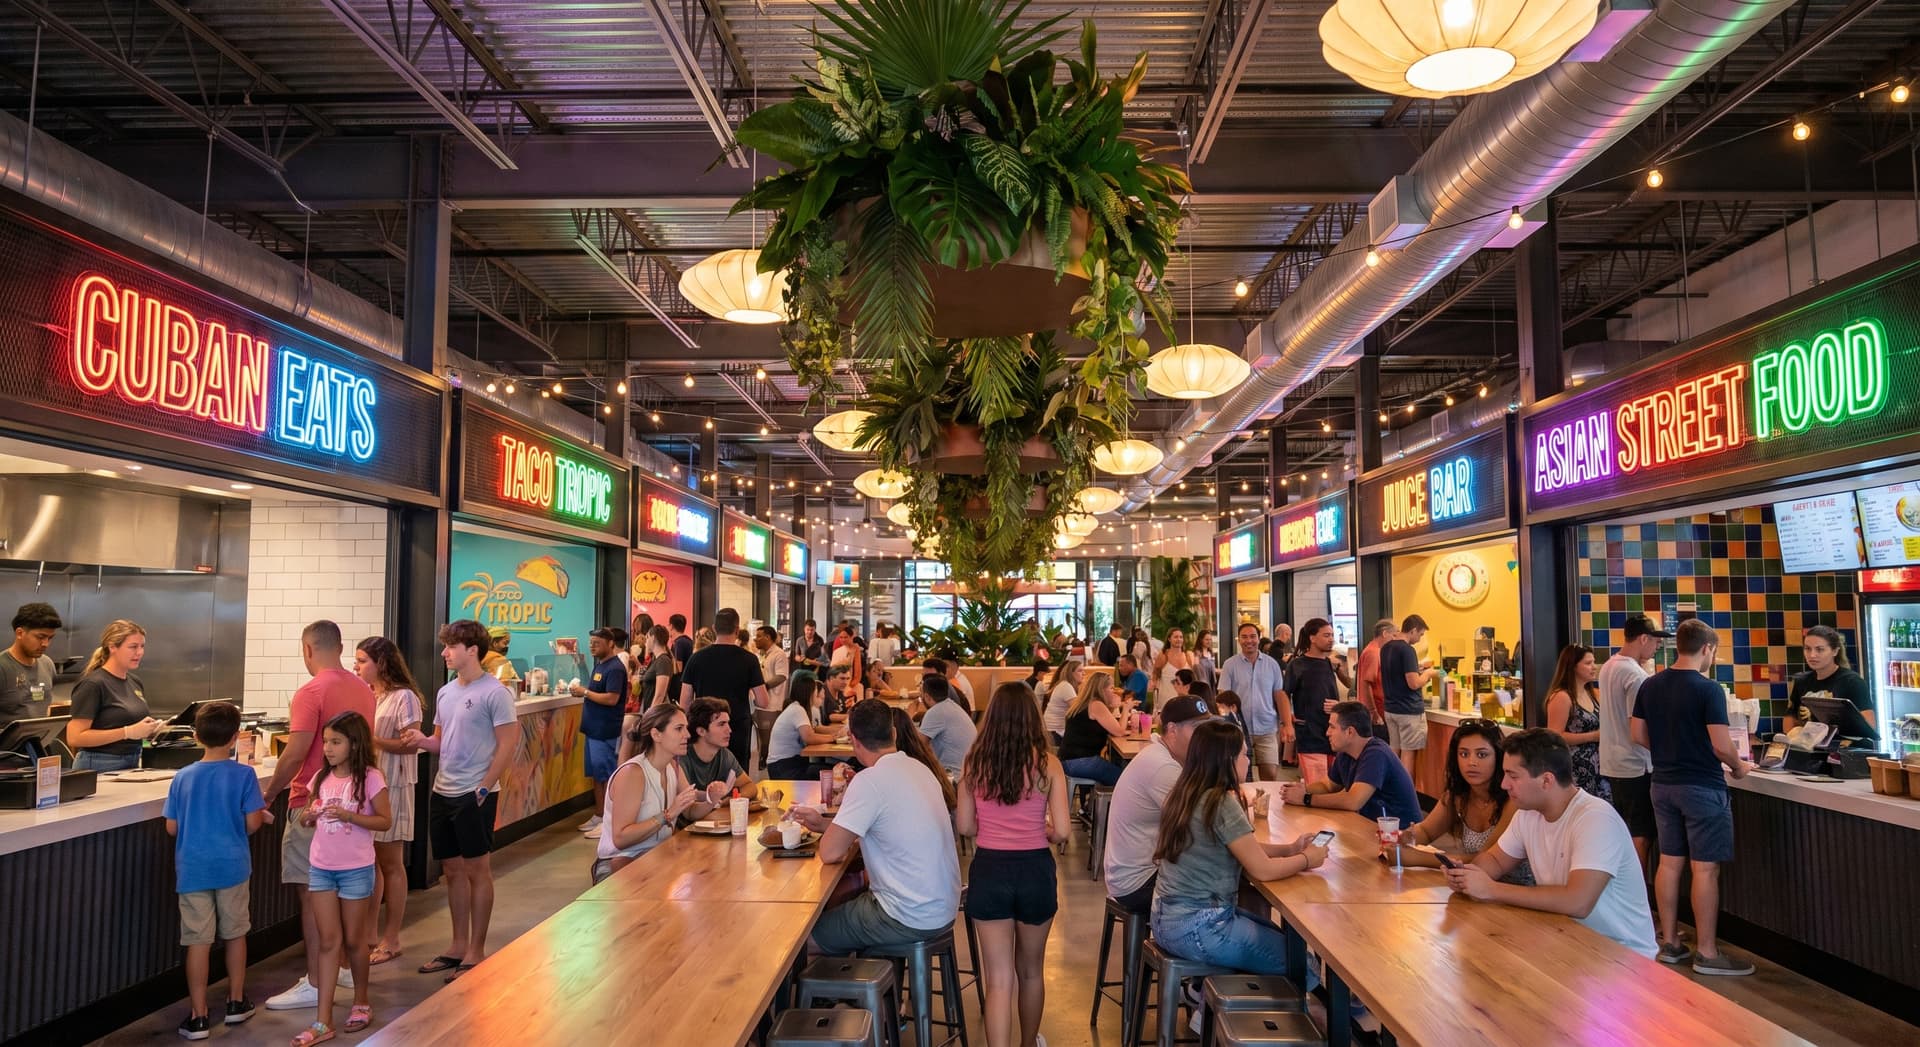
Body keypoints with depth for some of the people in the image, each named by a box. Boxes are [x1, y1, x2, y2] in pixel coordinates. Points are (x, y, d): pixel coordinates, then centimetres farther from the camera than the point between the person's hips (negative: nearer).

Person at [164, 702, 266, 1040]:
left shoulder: (182, 777, -2)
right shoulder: (244, 774, -10)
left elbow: (172, 828, 2)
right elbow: (252, 823, -11)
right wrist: (261, 816, 11)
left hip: (193, 869, 1)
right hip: (231, 866, -1)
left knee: (198, 941, 4)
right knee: (234, 934, 15)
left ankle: (198, 1016, 8)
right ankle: (236, 1002, 26)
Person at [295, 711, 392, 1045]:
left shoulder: (370, 778, -12)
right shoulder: (321, 778, 3)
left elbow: (385, 820, -11)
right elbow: (310, 817, 16)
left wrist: (349, 815, -24)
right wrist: (307, 817, -8)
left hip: (356, 870, -4)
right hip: (320, 868, 4)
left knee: (353, 940, 9)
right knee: (328, 941, 5)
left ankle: (361, 1001, 30)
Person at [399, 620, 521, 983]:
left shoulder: (494, 692, -12)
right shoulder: (445, 693, 10)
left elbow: (507, 745, -13)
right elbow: (442, 742, 18)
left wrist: (483, 788, -15)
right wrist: (423, 740, -4)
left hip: (475, 795, -7)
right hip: (442, 792, 7)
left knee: (477, 870, 3)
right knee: (453, 870, 14)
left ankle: (476, 951, 12)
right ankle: (459, 946, 26)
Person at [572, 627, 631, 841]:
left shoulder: (615, 668, -16)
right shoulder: (599, 664, 14)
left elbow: (611, 698, -24)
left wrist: (585, 692, -17)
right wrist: (581, 691, 2)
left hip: (606, 732, -9)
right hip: (593, 728, 10)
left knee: (607, 777, -3)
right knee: (596, 775, 16)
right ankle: (598, 815, 26)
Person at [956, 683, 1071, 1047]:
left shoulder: (975, 762, -4)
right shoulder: (1047, 763, -8)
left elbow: (964, 827, 0)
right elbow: (1062, 832, -10)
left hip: (989, 871, 0)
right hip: (1035, 871, 0)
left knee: (999, 980, 6)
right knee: (1031, 971, 23)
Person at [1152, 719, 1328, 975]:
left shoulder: (1187, 794, 5)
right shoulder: (1221, 803, -21)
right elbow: (1263, 870, -16)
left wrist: (1289, 849, 8)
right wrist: (1306, 859, 0)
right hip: (1196, 929, -9)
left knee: (1279, 936, 23)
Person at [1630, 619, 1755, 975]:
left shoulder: (1650, 685, 3)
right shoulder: (1708, 689, -16)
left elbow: (1638, 736, 8)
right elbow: (1721, 746, -17)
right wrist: (1739, 766, 2)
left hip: (1663, 784, 7)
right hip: (1702, 787, -6)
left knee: (1670, 862, 12)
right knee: (1705, 868, -1)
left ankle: (1669, 943, 18)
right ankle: (1707, 953, 4)